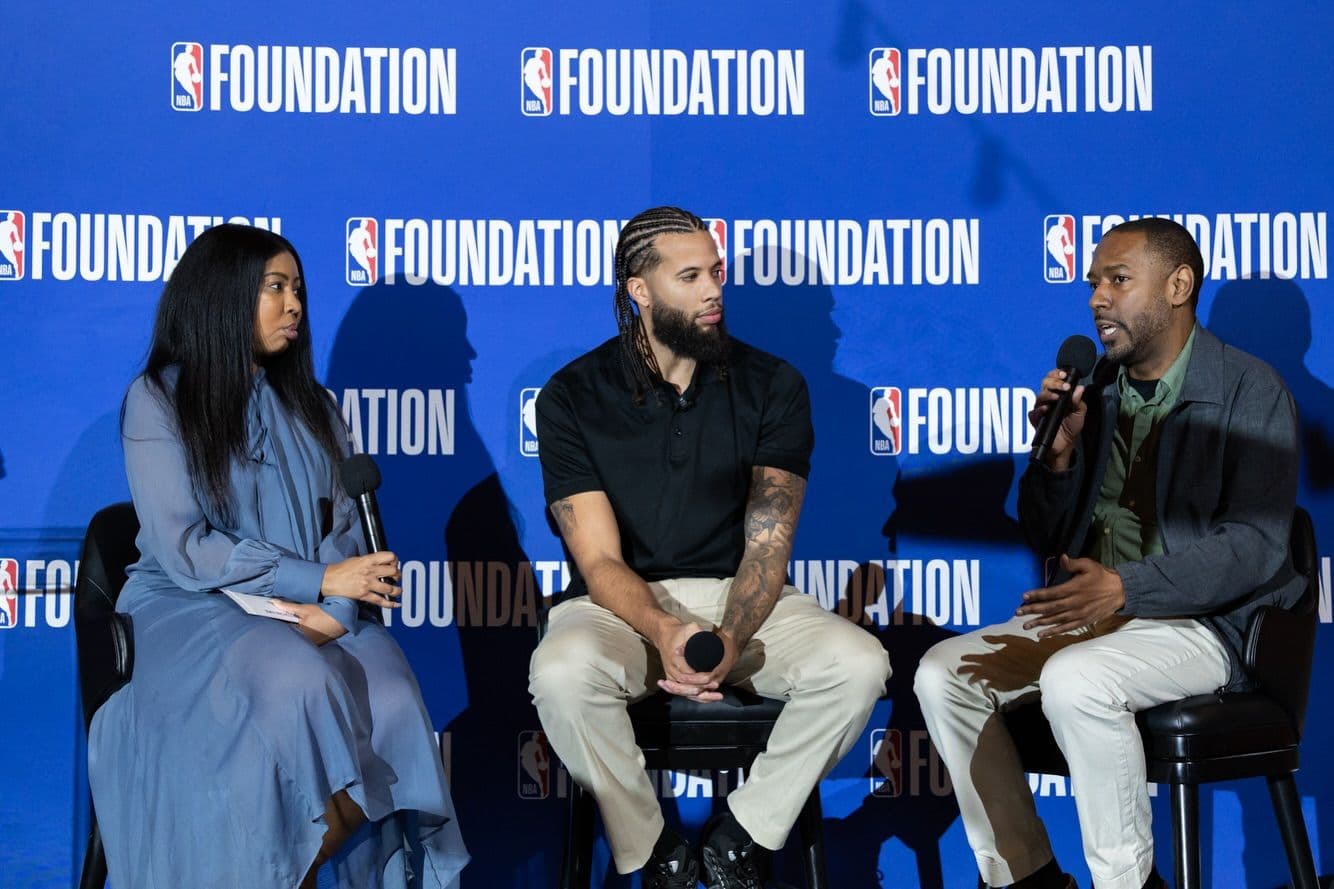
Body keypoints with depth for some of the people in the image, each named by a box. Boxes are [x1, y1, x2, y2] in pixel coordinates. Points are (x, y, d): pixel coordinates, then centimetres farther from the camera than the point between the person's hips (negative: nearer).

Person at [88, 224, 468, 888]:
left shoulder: (308, 403, 16)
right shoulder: (159, 399, -1)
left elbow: (346, 523, 7)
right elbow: (183, 548, -10)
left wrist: (335, 607, -15)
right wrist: (317, 580, -15)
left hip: (313, 609, 4)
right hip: (196, 609, -4)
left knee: (391, 699, -29)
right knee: (300, 686, -36)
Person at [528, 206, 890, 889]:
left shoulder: (771, 386, 1)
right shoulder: (573, 396, -4)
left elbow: (768, 542, -6)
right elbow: (599, 558, -11)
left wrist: (731, 639, -27)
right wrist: (663, 633, -32)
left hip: (740, 596, 2)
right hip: (622, 603, -2)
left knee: (859, 664, -26)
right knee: (561, 673, -35)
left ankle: (740, 833, -5)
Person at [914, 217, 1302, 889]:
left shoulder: (1249, 391, -6)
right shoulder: (1096, 391, 10)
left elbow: (1256, 544, -16)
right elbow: (1047, 539, 14)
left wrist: (1125, 588, -27)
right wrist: (1058, 455, -5)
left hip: (1203, 624, -6)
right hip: (1091, 610, 7)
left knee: (1075, 680, -34)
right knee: (943, 672, -12)